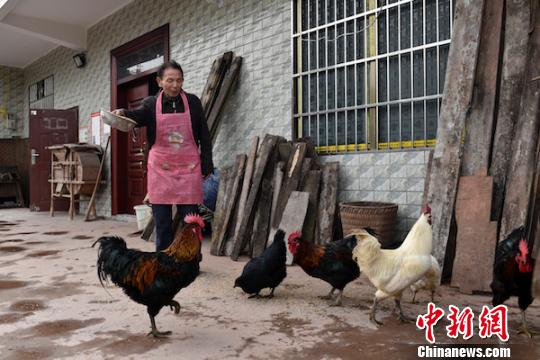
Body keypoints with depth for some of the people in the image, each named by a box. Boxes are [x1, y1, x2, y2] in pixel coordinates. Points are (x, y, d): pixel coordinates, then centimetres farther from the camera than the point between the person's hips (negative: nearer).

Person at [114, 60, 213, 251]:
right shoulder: (151, 103, 3)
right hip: (161, 169, 1)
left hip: (188, 168, 0)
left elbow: (204, 136, 5)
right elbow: (138, 115, -19)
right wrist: (123, 113, -41)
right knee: (162, 221, 7)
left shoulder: (193, 102, 3)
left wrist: (207, 165, 1)